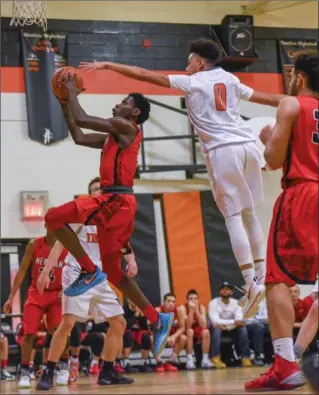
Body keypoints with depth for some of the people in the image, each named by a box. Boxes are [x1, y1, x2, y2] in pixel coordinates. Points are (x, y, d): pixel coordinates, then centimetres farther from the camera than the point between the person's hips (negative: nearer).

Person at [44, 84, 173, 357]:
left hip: (116, 201, -9)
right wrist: (65, 106, 24)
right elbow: (79, 137, 25)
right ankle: (157, 321, 14)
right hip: (113, 202, 9)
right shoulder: (114, 135, 23)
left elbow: (82, 120, -10)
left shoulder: (127, 127, -5)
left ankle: (90, 271, -8)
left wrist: (73, 93, 5)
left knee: (54, 217, -15)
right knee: (113, 271, 11)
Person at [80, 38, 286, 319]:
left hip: (223, 150, -5)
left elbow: (144, 75, 4)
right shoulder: (231, 80, 19)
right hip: (247, 145, 5)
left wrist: (107, 65, 7)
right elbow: (267, 98, 28)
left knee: (233, 217, -4)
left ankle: (252, 283, -12)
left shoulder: (191, 82, 7)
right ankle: (262, 275, 16)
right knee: (249, 213, 17)